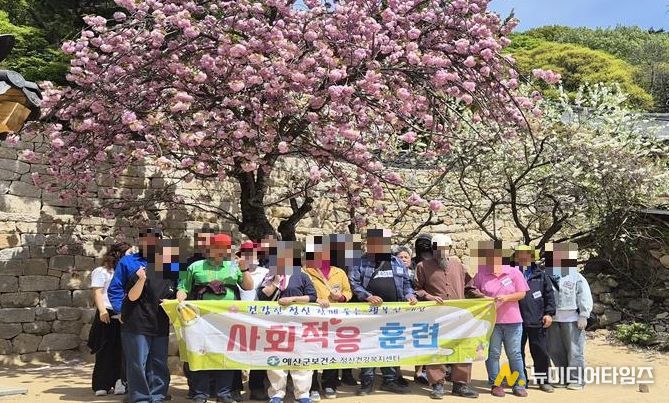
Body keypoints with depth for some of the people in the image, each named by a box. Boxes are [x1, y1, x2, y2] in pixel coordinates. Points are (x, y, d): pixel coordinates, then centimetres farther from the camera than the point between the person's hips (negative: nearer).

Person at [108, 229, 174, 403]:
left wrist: (171, 303, 2)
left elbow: (174, 290, 18)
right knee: (138, 364, -4)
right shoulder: (128, 262, 1)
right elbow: (114, 290, 0)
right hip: (136, 323, -4)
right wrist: (122, 310, -13)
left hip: (161, 323, 4)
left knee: (159, 364, 9)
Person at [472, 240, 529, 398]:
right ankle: (495, 384, 13)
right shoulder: (481, 273, 4)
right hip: (490, 320, 0)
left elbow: (522, 294, 1)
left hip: (512, 320, 0)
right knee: (493, 353, 3)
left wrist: (506, 297, -13)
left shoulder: (514, 272, 3)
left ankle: (519, 385, 12)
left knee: (514, 354, 5)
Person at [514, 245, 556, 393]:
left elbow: (549, 294, 7)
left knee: (541, 352, 4)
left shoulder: (541, 275, 6)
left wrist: (549, 313, 0)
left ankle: (543, 381, 15)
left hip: (537, 320, 0)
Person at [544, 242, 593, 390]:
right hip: (554, 319, 6)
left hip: (572, 320, -6)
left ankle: (577, 380, 5)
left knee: (574, 350, -4)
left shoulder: (577, 278, -1)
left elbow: (585, 298, -6)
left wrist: (583, 316, -12)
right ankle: (564, 378, 20)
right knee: (555, 350, 9)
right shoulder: (550, 278, 13)